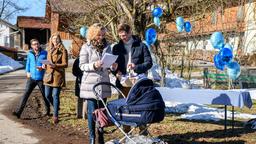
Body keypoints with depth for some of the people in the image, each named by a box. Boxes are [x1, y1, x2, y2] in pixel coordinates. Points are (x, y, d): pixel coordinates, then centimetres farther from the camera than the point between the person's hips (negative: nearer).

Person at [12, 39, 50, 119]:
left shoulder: (44, 53, -6)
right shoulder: (30, 54, 4)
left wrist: (43, 68, -20)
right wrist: (27, 72, 5)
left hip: (41, 78, -2)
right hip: (31, 78, 2)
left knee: (45, 95, 10)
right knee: (26, 94, -6)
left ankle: (48, 111, 30)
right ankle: (19, 112, -10)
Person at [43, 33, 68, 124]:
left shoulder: (63, 50, -3)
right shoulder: (49, 50, 17)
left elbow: (65, 64, -9)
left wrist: (55, 65, -23)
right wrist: (45, 65, 4)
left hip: (58, 75, -6)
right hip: (48, 75, 6)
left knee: (55, 96, -6)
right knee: (47, 95, 6)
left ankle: (55, 115, 2)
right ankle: (56, 108, 33)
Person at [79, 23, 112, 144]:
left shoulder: (107, 46, 10)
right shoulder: (86, 47, -1)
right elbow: (82, 66, -3)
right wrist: (94, 65, -20)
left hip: (104, 83, 4)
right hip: (90, 84, -4)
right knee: (92, 111, -4)